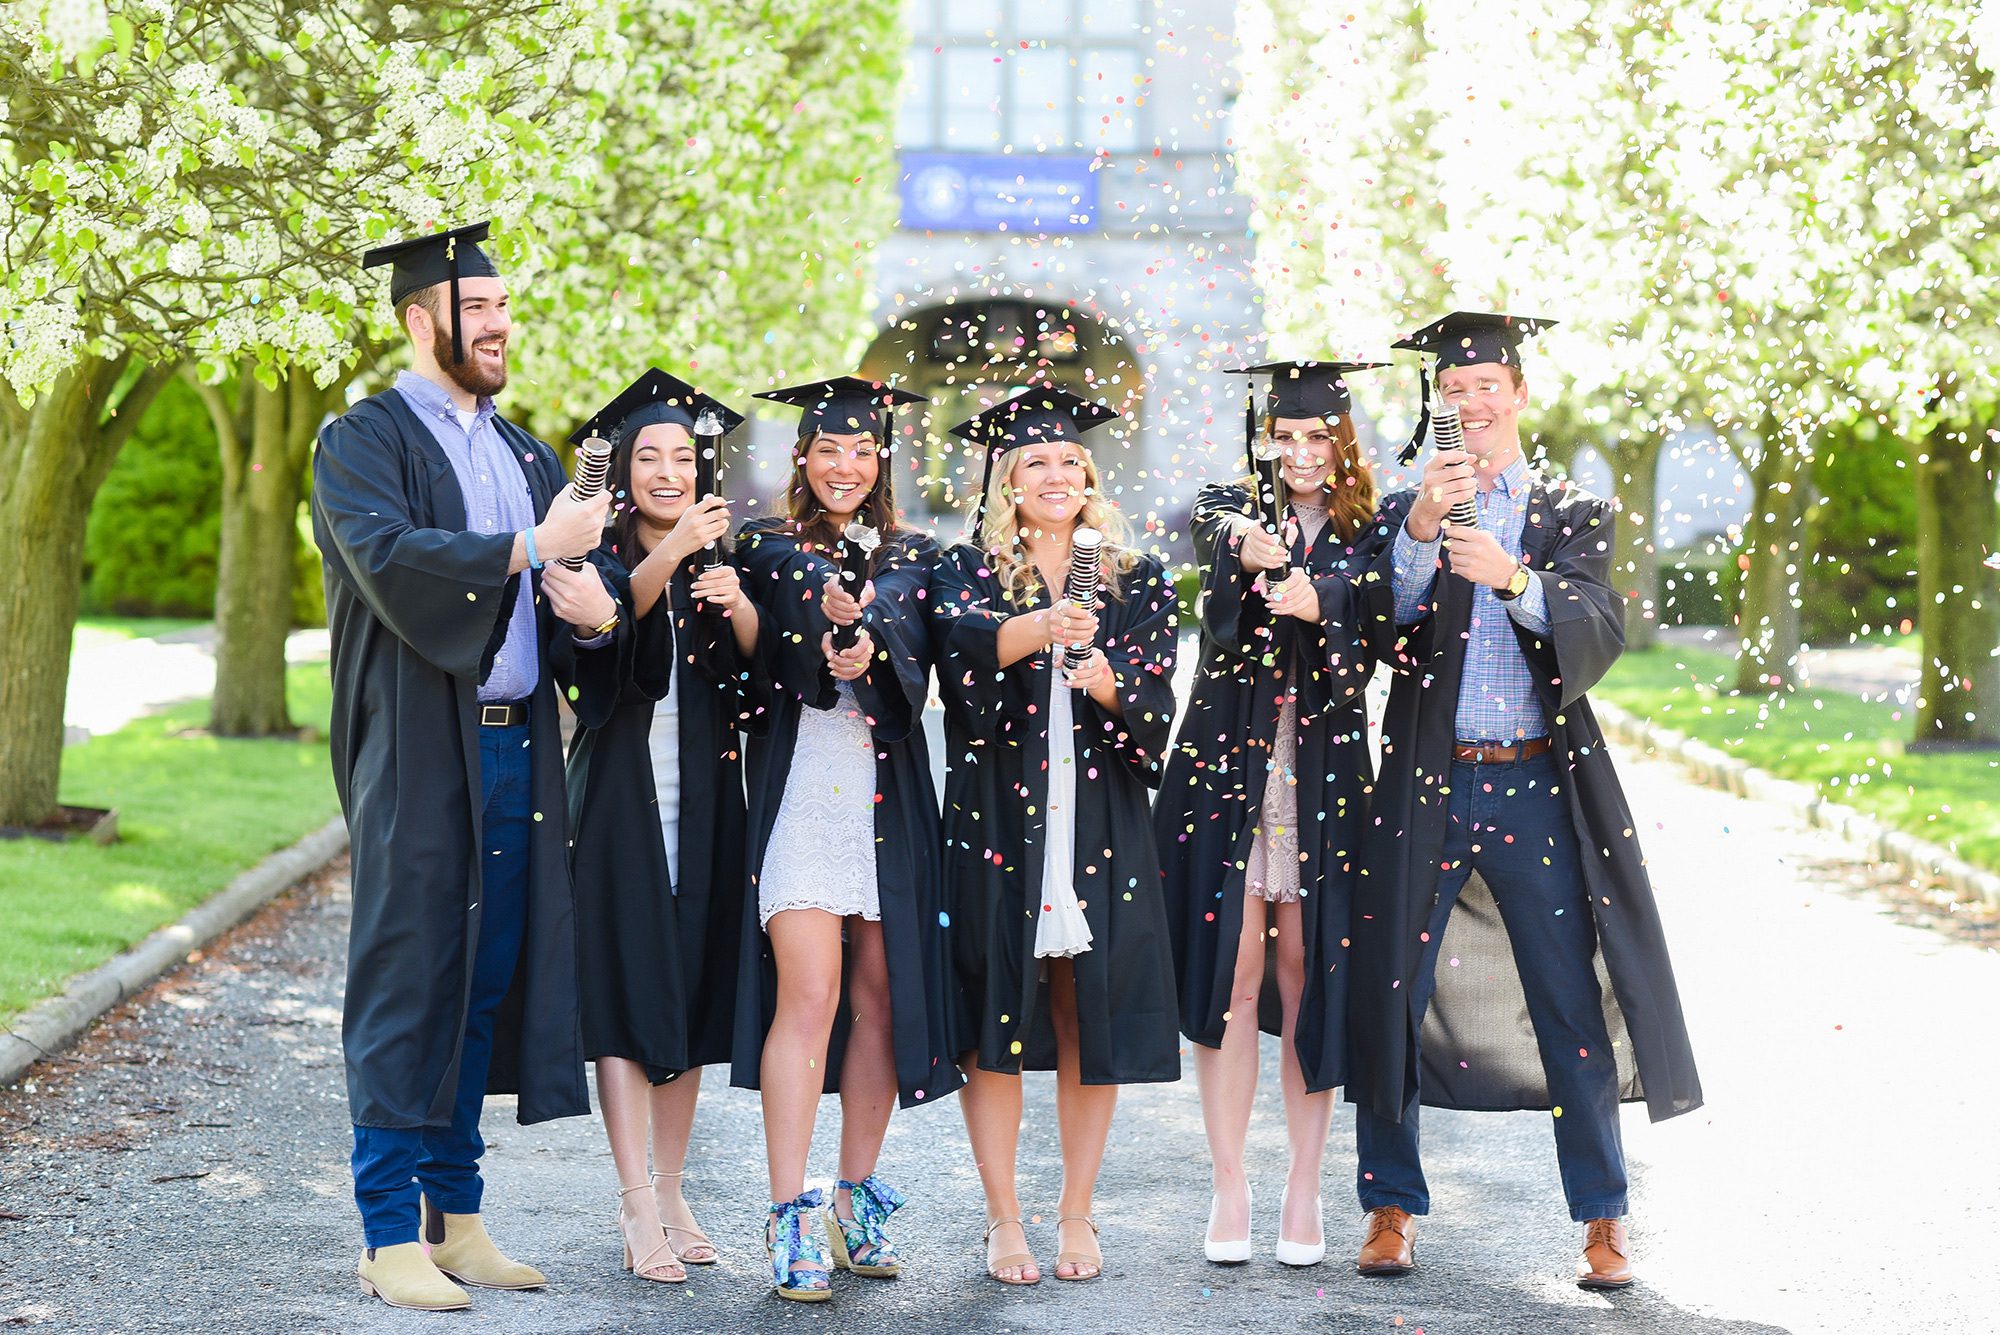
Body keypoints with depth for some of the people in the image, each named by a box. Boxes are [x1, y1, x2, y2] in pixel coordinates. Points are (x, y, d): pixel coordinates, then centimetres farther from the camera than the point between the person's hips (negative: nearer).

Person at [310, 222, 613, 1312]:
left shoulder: (525, 456, 19)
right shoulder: (364, 440, -1)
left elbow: (576, 586, 12)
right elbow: (386, 554, -20)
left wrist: (594, 610, -11)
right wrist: (528, 548, -26)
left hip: (514, 745, 6)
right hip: (417, 751, -6)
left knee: (487, 977, 8)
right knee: (407, 980, -4)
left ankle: (455, 1216, 16)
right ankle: (391, 1235, 1)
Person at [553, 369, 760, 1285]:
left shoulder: (720, 563, 12)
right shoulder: (600, 557, -1)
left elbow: (759, 677, 1)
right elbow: (607, 618, -24)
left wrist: (740, 608, -18)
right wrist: (666, 557, -42)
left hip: (703, 798, 4)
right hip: (621, 793, -4)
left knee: (692, 993, 5)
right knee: (628, 992, -7)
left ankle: (669, 1191, 12)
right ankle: (638, 1208, -8)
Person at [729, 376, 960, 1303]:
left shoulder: (912, 558, 16)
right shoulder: (768, 547, 9)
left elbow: (915, 648, -5)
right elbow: (772, 649, -12)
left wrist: (869, 644, -27)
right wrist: (836, 619, -33)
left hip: (889, 796, 3)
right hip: (803, 783, -3)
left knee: (880, 998, 4)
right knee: (808, 994, -13)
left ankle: (857, 1202, 16)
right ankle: (790, 1220, -12)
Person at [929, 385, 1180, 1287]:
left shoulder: (1136, 582, 11)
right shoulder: (968, 570, 6)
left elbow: (1156, 700, -1)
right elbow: (963, 644, -17)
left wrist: (1105, 678, -23)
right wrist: (1037, 629, -37)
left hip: (1101, 822, 1)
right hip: (997, 817, -1)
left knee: (1093, 1021, 2)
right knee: (995, 1017, -1)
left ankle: (1076, 1214, 14)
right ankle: (1003, 1220, 9)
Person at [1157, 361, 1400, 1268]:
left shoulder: (1366, 534, 8)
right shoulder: (1231, 509, 8)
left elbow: (1374, 600, -14)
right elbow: (1214, 537, -17)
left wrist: (1316, 600, -36)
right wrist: (1243, 544, -41)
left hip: (1323, 774, 0)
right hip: (1230, 760, 0)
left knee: (1306, 977, 0)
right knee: (1230, 971, -3)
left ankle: (1305, 1191, 8)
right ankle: (1229, 1187, 5)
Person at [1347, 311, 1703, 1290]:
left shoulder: (1574, 516, 8)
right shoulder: (1404, 514, 9)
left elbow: (1599, 636, -7)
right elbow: (1381, 625, -7)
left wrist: (1512, 580, -24)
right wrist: (1420, 529, -22)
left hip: (1540, 787, 0)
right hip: (1425, 789, 1)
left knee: (1574, 1012, 1)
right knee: (1388, 999, 1)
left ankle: (1602, 1220, 11)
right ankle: (1391, 1208, 14)